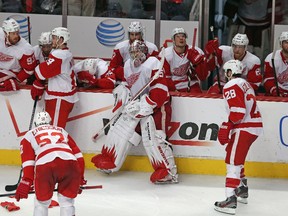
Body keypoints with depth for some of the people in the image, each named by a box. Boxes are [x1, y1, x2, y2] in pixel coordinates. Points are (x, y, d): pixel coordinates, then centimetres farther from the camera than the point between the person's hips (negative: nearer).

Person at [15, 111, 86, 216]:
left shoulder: (29, 135, 30)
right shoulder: (61, 131, 38)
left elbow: (28, 161, 13)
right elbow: (78, 155, 29)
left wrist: (26, 182, 9)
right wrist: (80, 178, 31)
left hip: (44, 166, -2)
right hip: (69, 163, 2)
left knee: (42, 202, 21)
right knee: (67, 201, 22)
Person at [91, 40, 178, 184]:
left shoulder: (152, 64, -17)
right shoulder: (128, 65, 9)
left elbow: (160, 91, -24)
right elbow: (126, 83, 25)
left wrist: (143, 106, -26)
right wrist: (123, 90, 1)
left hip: (156, 105, -8)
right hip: (136, 104, 8)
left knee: (152, 137, -21)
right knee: (120, 128, 5)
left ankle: (168, 172, -18)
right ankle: (108, 161, 21)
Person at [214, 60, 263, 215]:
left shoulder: (231, 86, -10)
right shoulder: (245, 84, 21)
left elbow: (238, 111, -21)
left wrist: (227, 127, -16)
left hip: (244, 128, -10)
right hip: (255, 125, 10)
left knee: (233, 161, -13)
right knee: (237, 157, 26)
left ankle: (231, 200, -23)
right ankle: (242, 190, 39)